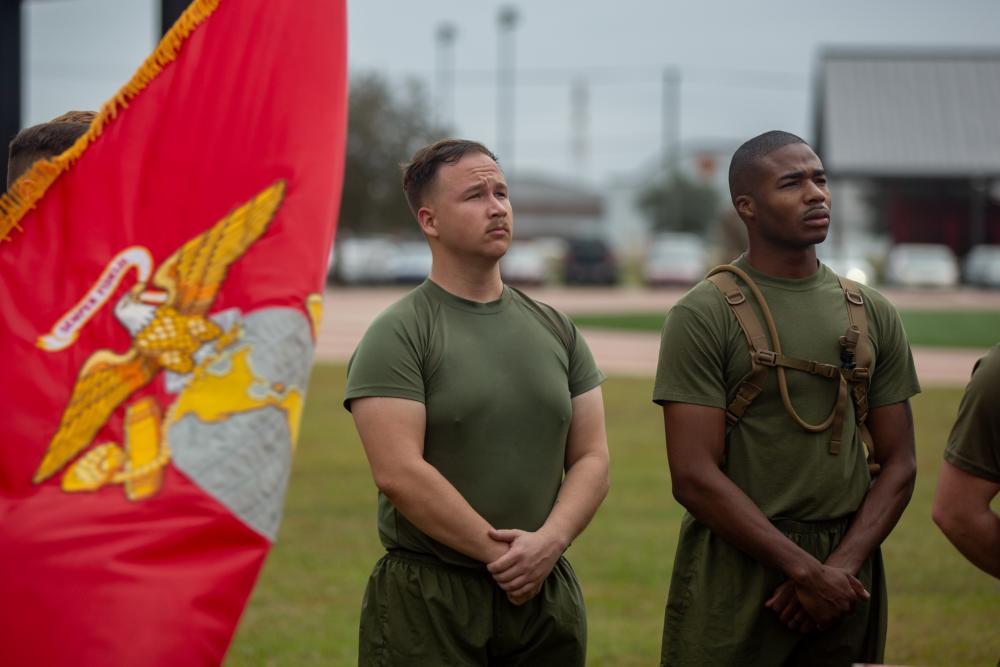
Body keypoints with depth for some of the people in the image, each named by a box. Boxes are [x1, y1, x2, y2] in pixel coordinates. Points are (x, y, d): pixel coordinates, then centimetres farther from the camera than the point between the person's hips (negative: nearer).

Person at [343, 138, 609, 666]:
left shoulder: (555, 330, 11)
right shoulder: (396, 336, -6)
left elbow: (591, 458, 8)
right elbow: (398, 473, -15)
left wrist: (549, 541, -10)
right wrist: (500, 554, -15)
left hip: (547, 596, 5)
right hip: (428, 600, -5)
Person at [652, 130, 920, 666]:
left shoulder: (872, 315, 9)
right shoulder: (703, 316, -6)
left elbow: (898, 464, 8)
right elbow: (695, 478, -12)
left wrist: (842, 567, -8)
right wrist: (806, 571, -15)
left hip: (844, 580, 4)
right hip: (734, 577, -4)